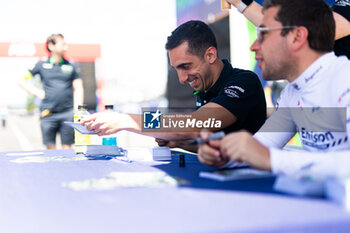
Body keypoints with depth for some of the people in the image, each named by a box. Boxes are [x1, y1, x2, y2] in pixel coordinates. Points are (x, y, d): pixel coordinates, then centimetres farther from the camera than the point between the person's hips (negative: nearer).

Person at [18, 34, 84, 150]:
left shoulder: (70, 66, 9)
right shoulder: (41, 65, 6)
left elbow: (78, 89, 11)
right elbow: (22, 80, 13)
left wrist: (77, 110, 1)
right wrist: (37, 92, 2)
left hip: (68, 113, 1)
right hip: (48, 113, 0)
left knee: (67, 148, 2)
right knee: (51, 148, 5)